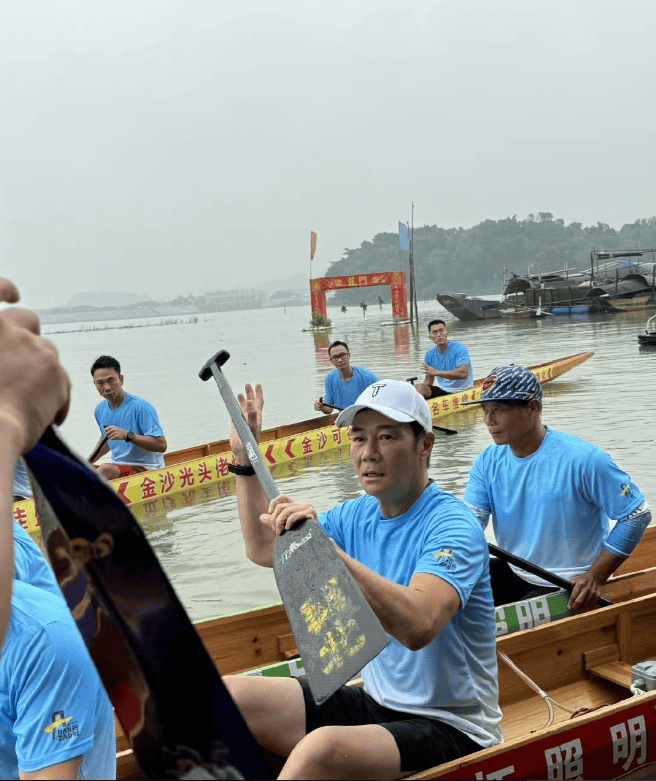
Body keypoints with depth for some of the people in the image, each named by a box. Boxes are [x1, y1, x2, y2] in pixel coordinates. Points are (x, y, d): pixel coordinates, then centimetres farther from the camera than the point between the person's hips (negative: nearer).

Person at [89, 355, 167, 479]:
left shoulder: (141, 407, -15)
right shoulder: (100, 411, 8)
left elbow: (161, 445, -22)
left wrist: (127, 435, -30)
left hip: (146, 469, -7)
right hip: (117, 467, 7)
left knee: (106, 470, -35)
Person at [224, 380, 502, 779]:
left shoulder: (453, 527, -18)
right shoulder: (358, 515, 5)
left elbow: (418, 626, -36)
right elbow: (262, 548, 16)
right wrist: (245, 458, 10)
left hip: (449, 726, -7)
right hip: (376, 702, 7)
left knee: (321, 749, -35)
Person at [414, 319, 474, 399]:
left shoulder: (459, 348, -12)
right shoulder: (430, 355, 5)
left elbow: (463, 373, -26)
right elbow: (428, 381, 13)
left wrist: (436, 372, -29)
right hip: (442, 390, 5)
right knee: (418, 387, -22)